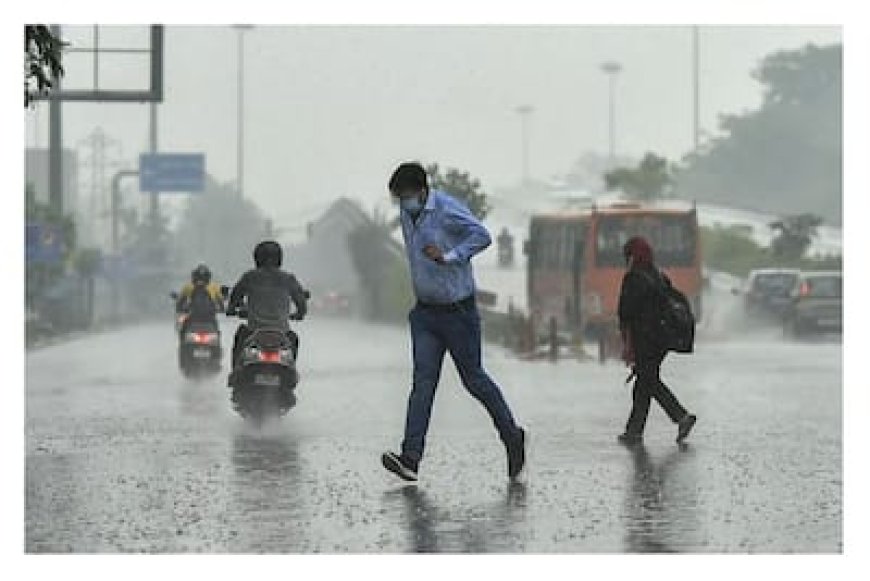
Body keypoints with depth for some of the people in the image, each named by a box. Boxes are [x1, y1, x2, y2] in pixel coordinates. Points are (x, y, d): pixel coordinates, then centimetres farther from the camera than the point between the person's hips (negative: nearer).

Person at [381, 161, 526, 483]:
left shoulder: (447, 209, -17)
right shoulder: (406, 213, 7)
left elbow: (482, 236, -26)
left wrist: (448, 257, -31)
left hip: (458, 311, -6)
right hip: (425, 312, 6)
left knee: (473, 378, 5)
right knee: (423, 381, -6)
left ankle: (513, 437, 26)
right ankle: (410, 458, -16)